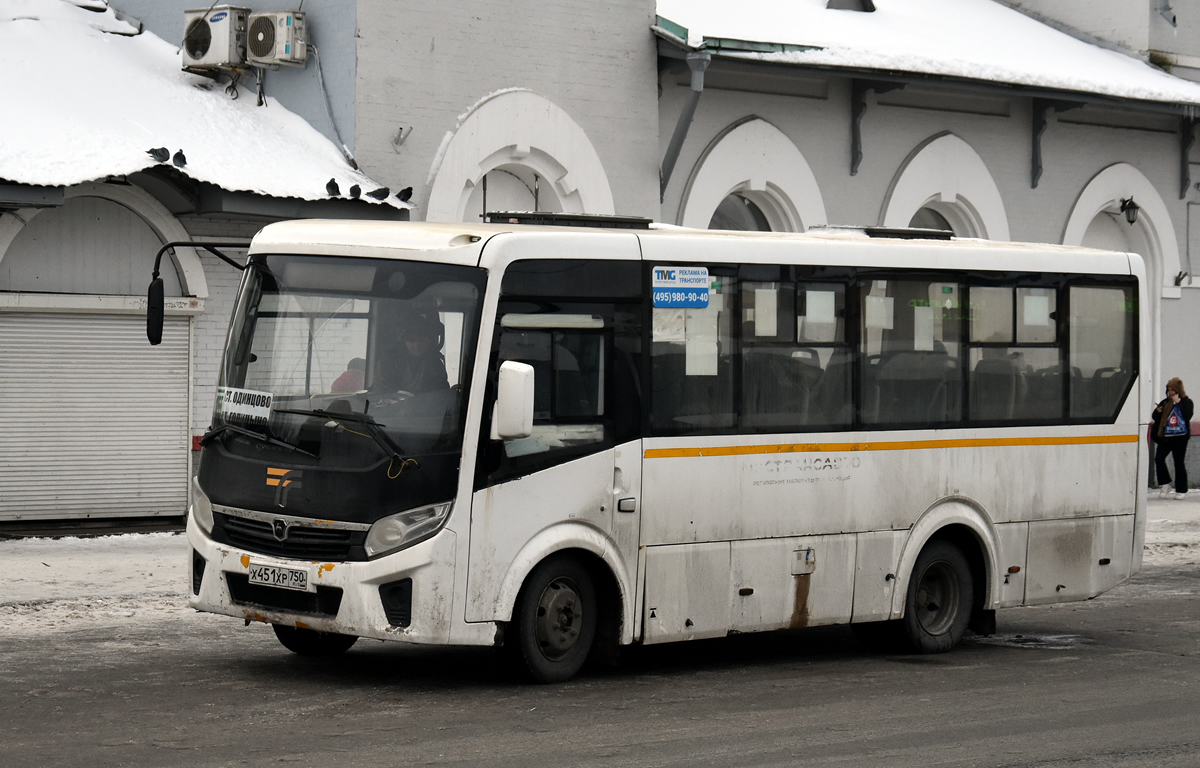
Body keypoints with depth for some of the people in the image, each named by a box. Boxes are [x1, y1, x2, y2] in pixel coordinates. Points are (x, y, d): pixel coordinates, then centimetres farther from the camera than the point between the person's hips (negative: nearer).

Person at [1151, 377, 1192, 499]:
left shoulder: (1186, 402, 1)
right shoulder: (1165, 402, 13)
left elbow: (1188, 415, -18)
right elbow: (1155, 418, 17)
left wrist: (1178, 402, -17)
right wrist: (1158, 412, -5)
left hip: (1180, 438, -4)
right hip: (1165, 437, 4)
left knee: (1179, 463, -2)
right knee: (1159, 458, -10)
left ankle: (1182, 490, 6)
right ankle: (1165, 484, 5)